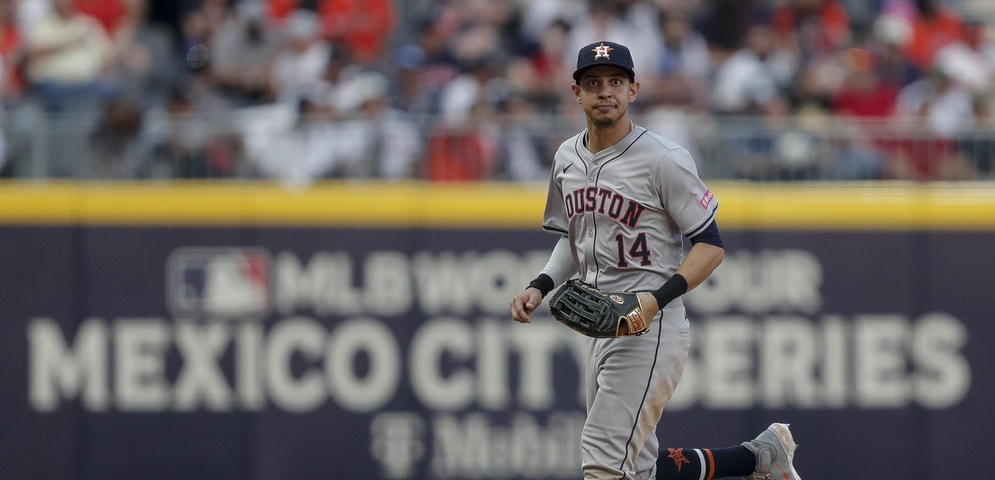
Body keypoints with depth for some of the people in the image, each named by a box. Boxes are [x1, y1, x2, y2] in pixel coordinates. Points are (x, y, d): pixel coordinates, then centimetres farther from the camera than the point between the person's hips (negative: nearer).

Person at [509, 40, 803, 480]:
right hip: (598, 331, 8)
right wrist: (540, 287, 7)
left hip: (650, 330, -8)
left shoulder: (663, 160, -11)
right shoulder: (567, 159, 11)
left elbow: (711, 246, -10)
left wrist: (656, 299, -23)